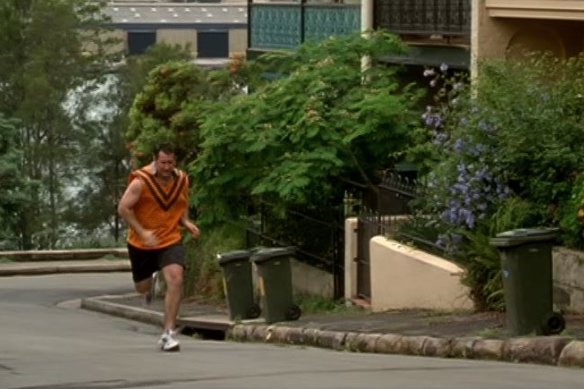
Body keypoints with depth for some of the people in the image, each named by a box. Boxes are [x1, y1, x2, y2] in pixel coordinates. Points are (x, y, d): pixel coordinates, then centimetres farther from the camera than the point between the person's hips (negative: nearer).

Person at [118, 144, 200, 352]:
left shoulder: (182, 181, -2)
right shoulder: (141, 181, -17)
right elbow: (123, 208, -17)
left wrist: (187, 223, -6)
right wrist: (142, 232, -25)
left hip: (171, 241, 1)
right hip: (142, 243, -1)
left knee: (176, 280, -22)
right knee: (142, 288, 15)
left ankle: (168, 333, -17)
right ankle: (151, 282, 58)